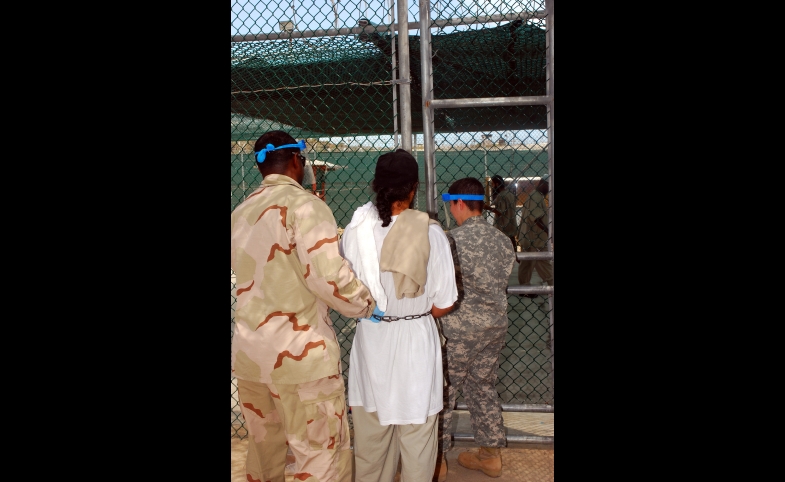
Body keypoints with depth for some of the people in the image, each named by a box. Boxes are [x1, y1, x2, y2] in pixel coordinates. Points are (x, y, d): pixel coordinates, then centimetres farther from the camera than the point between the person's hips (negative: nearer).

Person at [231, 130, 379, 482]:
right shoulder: (303, 205, -12)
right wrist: (366, 306, -7)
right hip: (300, 353, -7)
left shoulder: (240, 213, 11)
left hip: (247, 351, 7)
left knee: (263, 449, 21)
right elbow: (329, 276, -21)